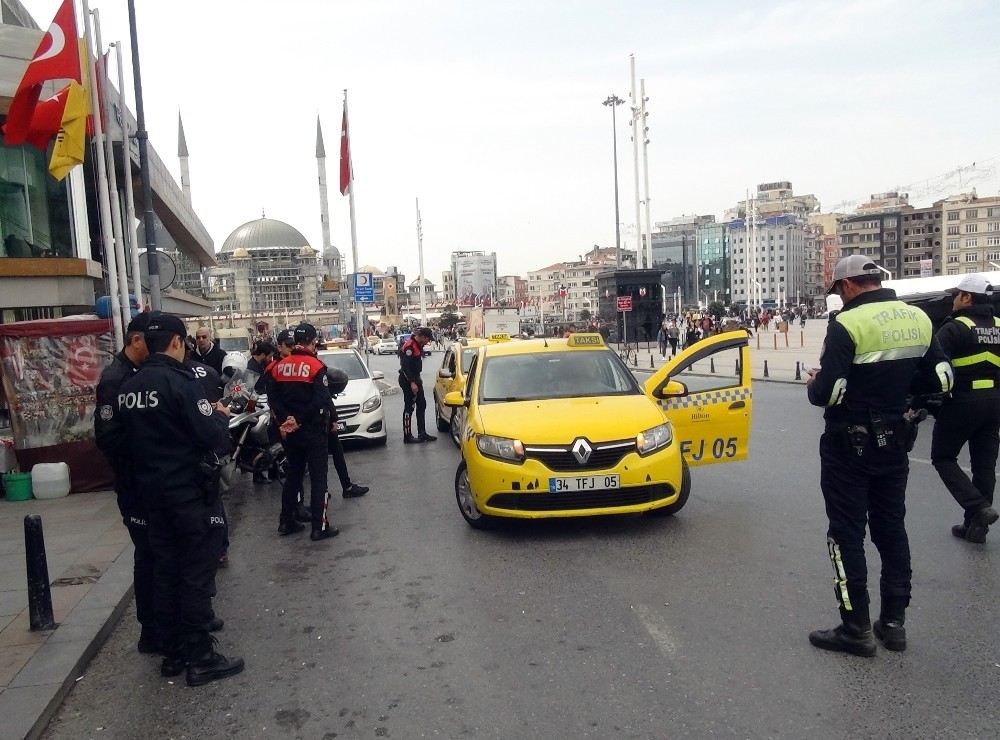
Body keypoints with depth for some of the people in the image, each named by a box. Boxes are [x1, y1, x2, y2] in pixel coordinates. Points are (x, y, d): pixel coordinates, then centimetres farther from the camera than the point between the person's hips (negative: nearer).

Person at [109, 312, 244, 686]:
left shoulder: (128, 387, 5)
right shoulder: (179, 381, -18)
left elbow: (120, 440, 13)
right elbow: (212, 437, -22)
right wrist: (221, 415, -3)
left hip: (152, 492, 7)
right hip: (190, 491, -7)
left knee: (164, 569, 15)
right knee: (197, 571, 1)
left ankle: (172, 652, 25)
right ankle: (200, 657, 8)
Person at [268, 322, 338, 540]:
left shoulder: (280, 366, 6)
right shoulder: (316, 366, -13)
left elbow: (273, 398, 2)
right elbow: (321, 400, -20)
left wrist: (285, 420, -6)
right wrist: (300, 420, -14)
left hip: (290, 430, 6)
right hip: (314, 430, -6)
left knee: (293, 474, 18)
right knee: (318, 477, 1)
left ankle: (286, 522, 24)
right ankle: (319, 527, 2)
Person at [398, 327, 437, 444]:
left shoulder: (418, 345, 11)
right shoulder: (409, 346, -20)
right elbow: (405, 366, -24)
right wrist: (412, 383, -26)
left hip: (415, 378, 10)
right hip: (408, 380, -10)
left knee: (421, 405, 13)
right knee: (409, 408, -5)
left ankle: (422, 433, 20)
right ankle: (407, 436, 2)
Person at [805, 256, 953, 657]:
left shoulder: (848, 324, -19)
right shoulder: (919, 319, 2)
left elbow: (827, 393, -24)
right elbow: (940, 378, 7)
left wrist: (814, 384, -2)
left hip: (850, 446, -7)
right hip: (895, 442, 7)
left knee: (847, 534, 4)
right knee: (891, 529, 18)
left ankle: (856, 628, 11)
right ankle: (894, 622, 26)